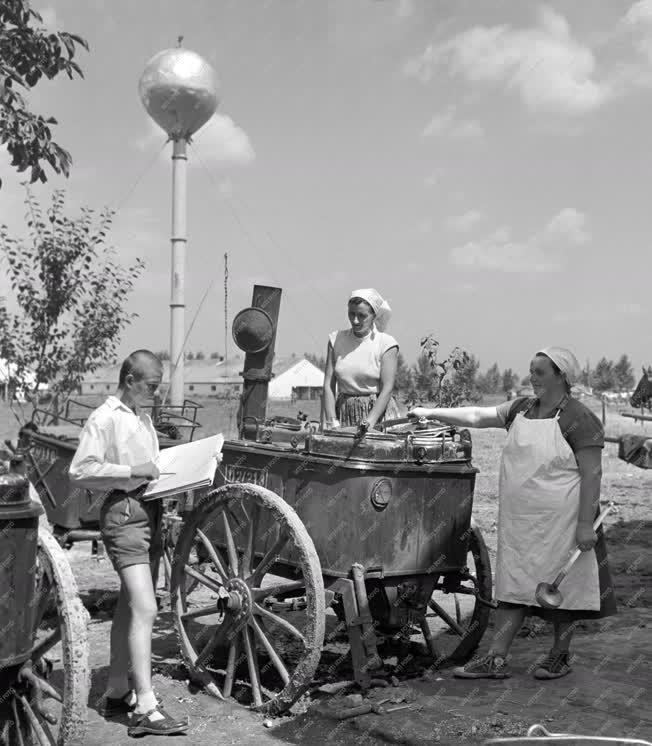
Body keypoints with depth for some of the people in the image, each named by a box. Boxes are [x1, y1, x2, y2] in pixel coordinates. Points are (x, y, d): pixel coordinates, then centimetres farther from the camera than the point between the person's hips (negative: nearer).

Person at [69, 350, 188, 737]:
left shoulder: (144, 418, 18)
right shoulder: (104, 418, -8)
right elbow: (80, 470, -16)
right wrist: (131, 471, -20)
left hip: (150, 510, 9)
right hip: (124, 512, -9)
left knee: (130, 606, 15)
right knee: (145, 608, -16)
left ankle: (117, 692, 27)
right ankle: (145, 708, -15)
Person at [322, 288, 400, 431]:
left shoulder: (386, 343, -3)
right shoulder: (336, 339, 6)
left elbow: (387, 388, -10)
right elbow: (328, 385, 2)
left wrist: (370, 421, -22)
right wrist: (332, 422, -9)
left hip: (378, 410, -2)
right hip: (345, 413, 2)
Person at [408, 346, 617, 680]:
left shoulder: (579, 420, -12)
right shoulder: (521, 409, 9)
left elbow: (592, 475, -14)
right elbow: (477, 416, 9)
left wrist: (585, 524, -17)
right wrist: (431, 413, 2)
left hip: (559, 521, -6)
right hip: (519, 521, 6)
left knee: (561, 586, 7)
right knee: (513, 586, 7)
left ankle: (560, 655, 25)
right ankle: (496, 659, 10)